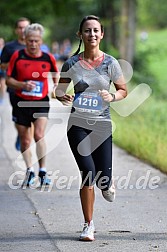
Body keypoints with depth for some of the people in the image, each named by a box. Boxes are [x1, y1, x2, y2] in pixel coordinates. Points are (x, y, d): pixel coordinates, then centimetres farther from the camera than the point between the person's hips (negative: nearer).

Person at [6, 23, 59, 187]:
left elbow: (55, 76, 17)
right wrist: (23, 85, -17)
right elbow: (8, 80, -1)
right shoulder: (17, 56, -5)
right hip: (21, 103, 1)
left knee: (39, 136, -19)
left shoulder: (48, 58, -2)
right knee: (25, 141, 9)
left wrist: (57, 86, -1)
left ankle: (43, 172, -8)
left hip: (41, 103, -1)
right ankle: (30, 171, 28)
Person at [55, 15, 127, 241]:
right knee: (88, 172, -11)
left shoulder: (110, 63, -2)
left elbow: (123, 90, 9)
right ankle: (88, 225, 4)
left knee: (102, 179, -2)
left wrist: (112, 97, -13)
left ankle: (107, 184, 40)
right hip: (78, 124, 0)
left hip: (102, 125, 0)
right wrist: (63, 97, -12)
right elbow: (59, 89, 11)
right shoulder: (72, 63, -1)